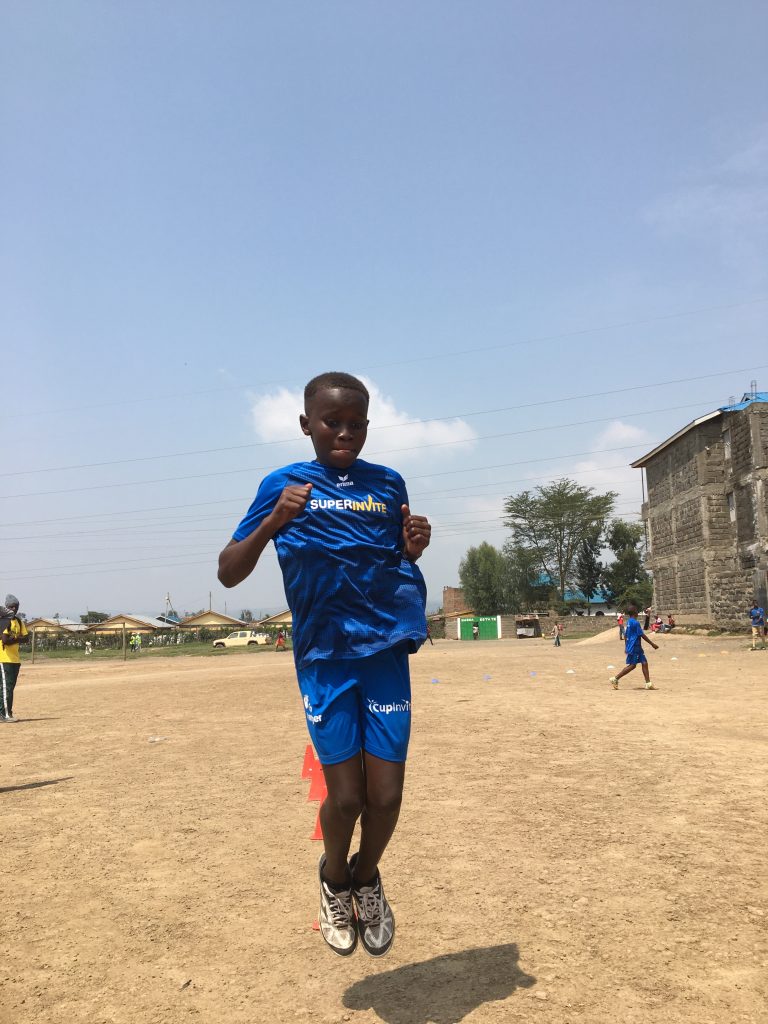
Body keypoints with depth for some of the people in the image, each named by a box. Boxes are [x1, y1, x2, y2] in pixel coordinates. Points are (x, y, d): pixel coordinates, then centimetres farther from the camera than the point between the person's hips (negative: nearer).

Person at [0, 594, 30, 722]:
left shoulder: (19, 621, 15)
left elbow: (26, 638, 9)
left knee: (11, 686, 11)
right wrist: (18, 639, -7)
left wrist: (13, 639, -7)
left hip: (15, 659, 8)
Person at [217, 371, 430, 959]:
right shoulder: (284, 484, 2)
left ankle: (367, 877, 36)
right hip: (324, 655, -2)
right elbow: (229, 573, -2)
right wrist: (272, 522, -18)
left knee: (386, 795, 2)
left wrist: (415, 547, -4)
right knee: (346, 795, 0)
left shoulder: (388, 484, 9)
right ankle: (335, 879, 34)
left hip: (387, 650, 2)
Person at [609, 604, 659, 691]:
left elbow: (625, 635, 18)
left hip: (637, 648, 9)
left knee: (644, 663, 7)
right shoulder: (635, 623, -16)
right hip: (634, 647, -9)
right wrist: (652, 644, -11)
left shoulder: (628, 622, 11)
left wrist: (626, 646, 25)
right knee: (632, 665, -5)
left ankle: (648, 683, 6)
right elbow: (642, 635, -16)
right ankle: (615, 679, -3)